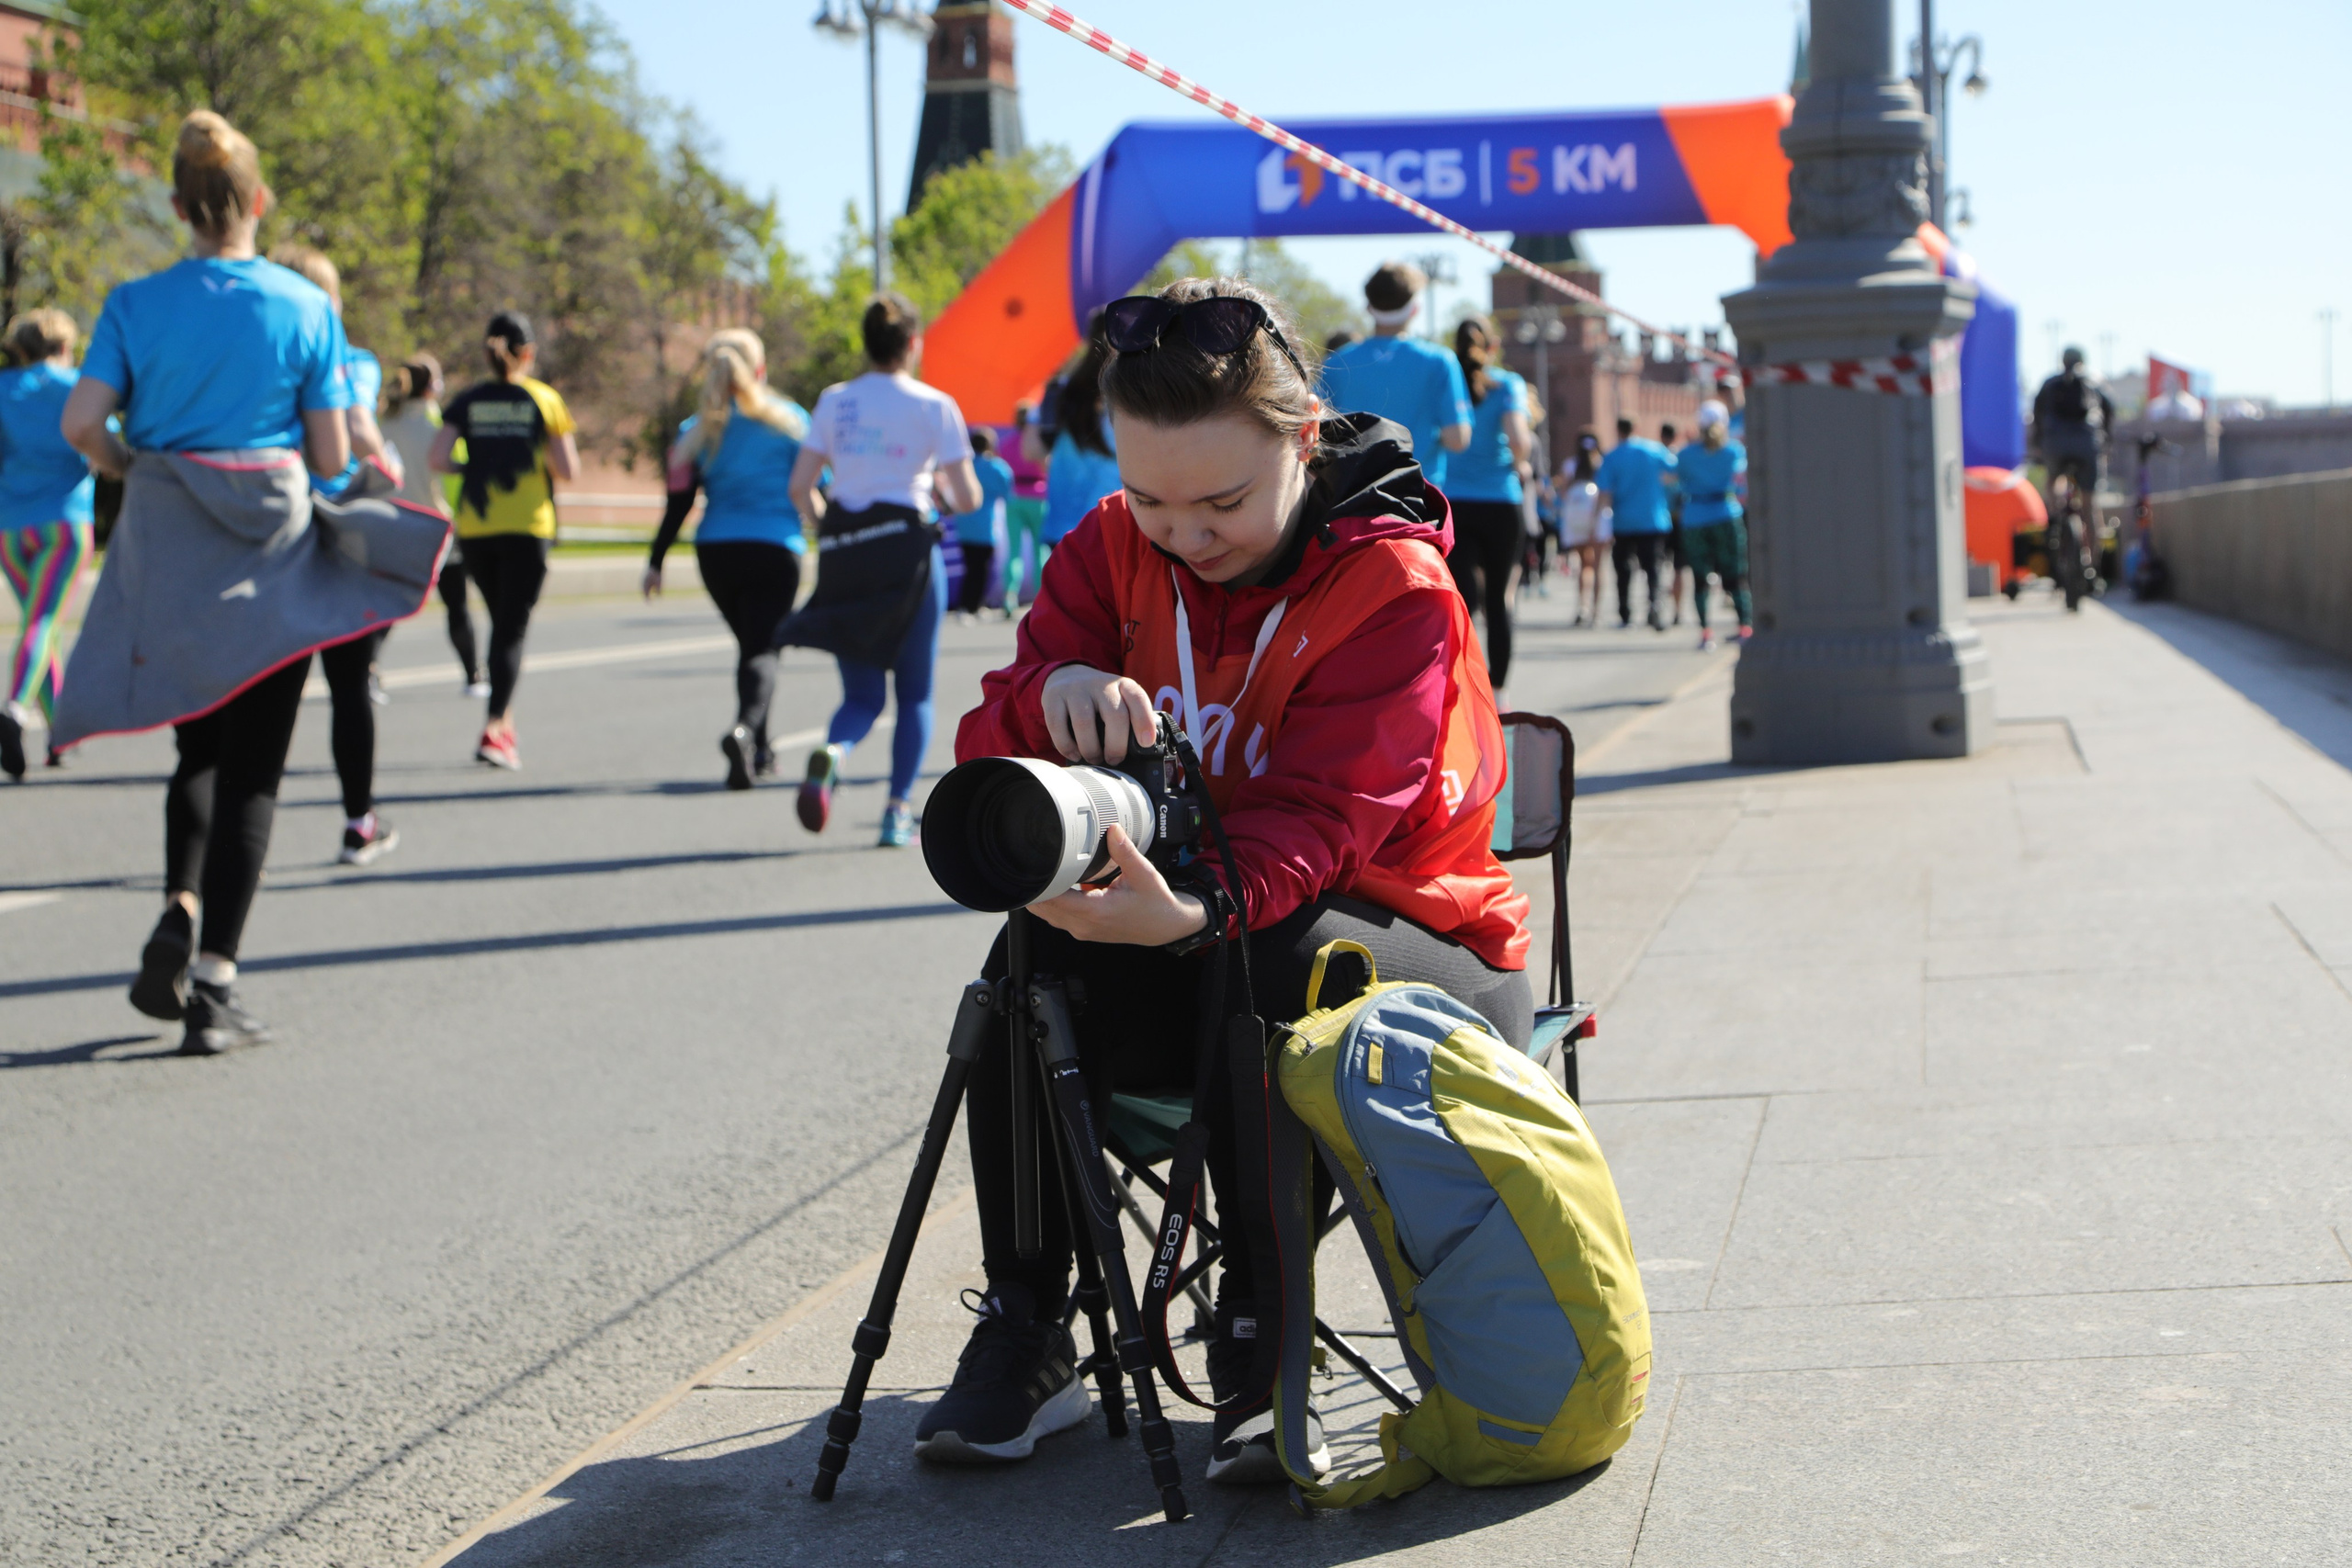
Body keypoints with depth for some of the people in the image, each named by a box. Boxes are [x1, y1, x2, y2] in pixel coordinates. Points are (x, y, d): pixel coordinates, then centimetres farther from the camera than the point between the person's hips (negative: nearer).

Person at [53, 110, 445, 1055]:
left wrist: (136, 470, 9)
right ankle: (212, 988, 0)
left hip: (168, 553, 2)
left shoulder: (137, 305, -1)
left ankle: (180, 906, -1)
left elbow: (82, 422, -10)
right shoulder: (306, 308, -4)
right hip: (272, 553, -2)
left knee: (199, 749, 22)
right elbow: (332, 455, -5)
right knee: (250, 770, 4)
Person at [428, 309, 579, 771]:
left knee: (500, 621, 20)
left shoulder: (467, 401, 4)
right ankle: (493, 730, -15)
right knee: (512, 628, -2)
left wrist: (472, 467, 11)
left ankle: (505, 721, 23)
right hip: (528, 526, -3)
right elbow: (569, 470, -4)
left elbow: (436, 460, -7)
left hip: (475, 528, 3)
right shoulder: (545, 400, -1)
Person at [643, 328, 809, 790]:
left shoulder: (697, 431, 4)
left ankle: (759, 752, 23)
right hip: (776, 549, -3)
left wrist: (656, 562, 5)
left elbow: (679, 502, 0)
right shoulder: (789, 419, 0)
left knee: (749, 643, 20)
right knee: (762, 648, -6)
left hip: (716, 552, 3)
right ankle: (745, 728, -35)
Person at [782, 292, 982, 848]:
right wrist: (943, 497, 16)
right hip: (907, 549, -3)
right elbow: (968, 498, -6)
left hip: (844, 553, 3)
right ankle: (897, 810, 4)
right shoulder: (934, 406, -3)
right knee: (914, 692, 12)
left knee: (862, 694, 9)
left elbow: (799, 488, 2)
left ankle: (833, 751, -24)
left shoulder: (833, 401, 5)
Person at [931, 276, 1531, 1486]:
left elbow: (1315, 820, -27)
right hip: (1173, 906, 4)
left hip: (1407, 931, -4)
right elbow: (984, 751, -8)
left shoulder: (1394, 584, -16)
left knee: (1269, 963, -37)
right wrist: (1052, 693, -33)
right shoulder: (1114, 549, -1)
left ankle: (1260, 1347, -22)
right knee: (1032, 961, -26)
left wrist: (1199, 909, -49)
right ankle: (1023, 1338, -13)